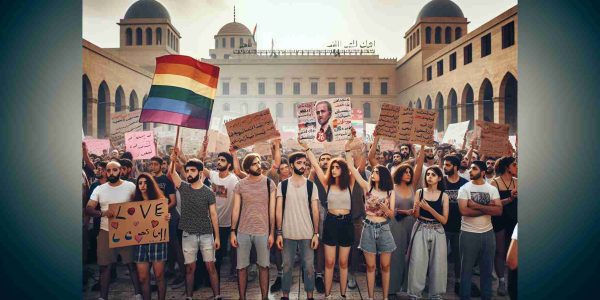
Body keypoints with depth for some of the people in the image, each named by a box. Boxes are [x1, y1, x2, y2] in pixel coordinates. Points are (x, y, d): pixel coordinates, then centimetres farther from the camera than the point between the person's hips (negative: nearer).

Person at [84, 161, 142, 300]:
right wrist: (103, 213, -22)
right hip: (106, 231, 3)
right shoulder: (99, 189, 3)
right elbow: (88, 209, -3)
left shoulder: (130, 186, -3)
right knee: (104, 265, 8)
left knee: (132, 263, 1)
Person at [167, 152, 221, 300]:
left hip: (206, 234, -1)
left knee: (210, 266, 2)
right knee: (190, 267, 9)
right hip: (188, 235, 1)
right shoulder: (183, 187, 1)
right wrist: (173, 160, -34)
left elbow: (213, 215, -2)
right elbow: (170, 174, -15)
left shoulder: (208, 192, -3)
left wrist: (217, 237, -5)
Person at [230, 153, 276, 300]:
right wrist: (233, 232, -2)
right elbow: (235, 209, 3)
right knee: (241, 266, 8)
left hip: (263, 231, -1)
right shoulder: (240, 185, 1)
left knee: (264, 265, 7)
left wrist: (272, 232, -5)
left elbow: (272, 210, -1)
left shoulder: (269, 183, -2)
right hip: (243, 231, 1)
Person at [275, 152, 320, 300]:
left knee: (309, 266, 7)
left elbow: (315, 211, 2)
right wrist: (279, 233, -5)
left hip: (307, 234, 1)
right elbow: (279, 210, -1)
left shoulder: (311, 185, 2)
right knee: (287, 266, 10)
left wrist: (316, 233, -3)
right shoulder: (282, 185, 0)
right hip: (288, 233, 0)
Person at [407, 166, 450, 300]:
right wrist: (417, 207, -22)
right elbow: (416, 215, 0)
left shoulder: (444, 196, 1)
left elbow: (444, 220, -5)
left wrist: (429, 209, -17)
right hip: (420, 230, 0)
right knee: (417, 263, -1)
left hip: (437, 232, 0)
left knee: (437, 264, 5)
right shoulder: (419, 192, 3)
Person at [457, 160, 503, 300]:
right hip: (469, 234, -3)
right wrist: (488, 208, -14)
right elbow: (464, 211, -17)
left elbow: (499, 211, -10)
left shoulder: (492, 189, 3)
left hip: (488, 233, 3)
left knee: (487, 269, 15)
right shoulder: (464, 188, -5)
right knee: (466, 269, 7)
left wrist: (476, 206, -17)